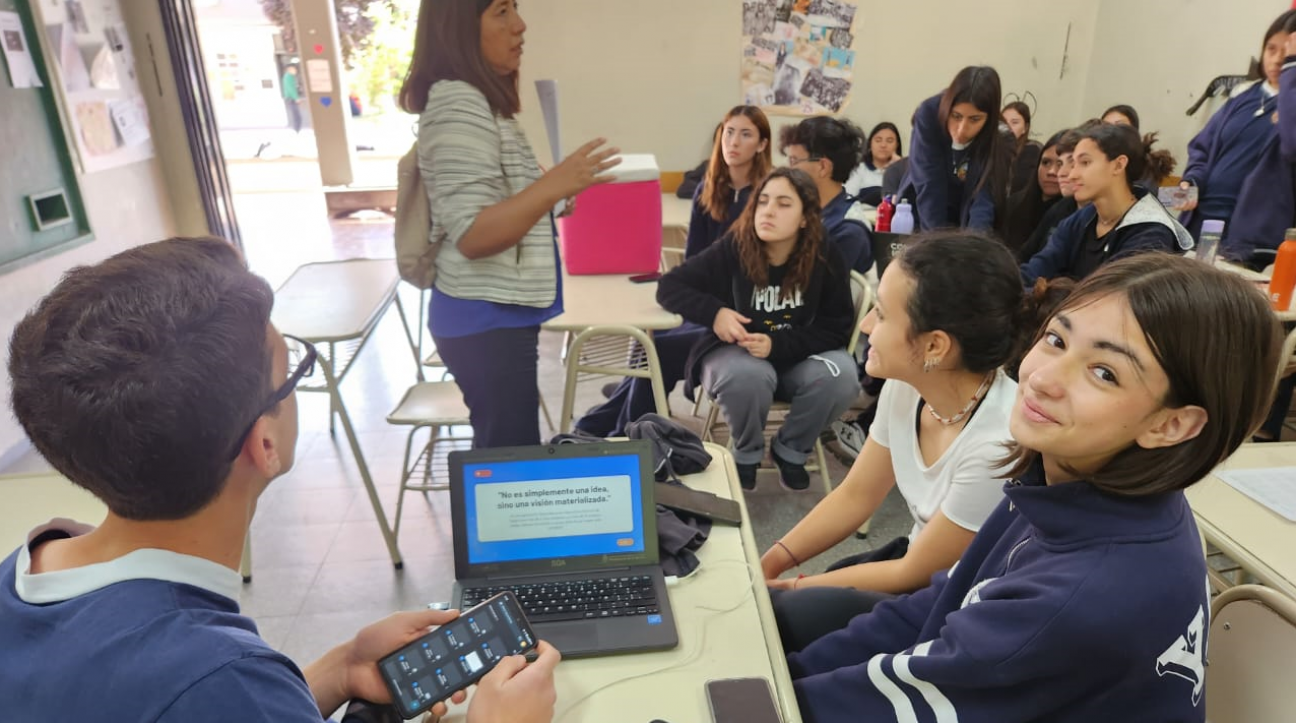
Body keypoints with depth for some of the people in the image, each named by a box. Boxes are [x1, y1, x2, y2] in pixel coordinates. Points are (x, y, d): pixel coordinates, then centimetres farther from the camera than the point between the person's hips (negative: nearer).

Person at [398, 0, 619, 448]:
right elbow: (471, 236, -24)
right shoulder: (457, 102, -17)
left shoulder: (478, 99, 13)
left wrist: (553, 202, 23)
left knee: (502, 451, 17)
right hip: (486, 319, -10)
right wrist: (555, 185, -33)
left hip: (497, 313, 10)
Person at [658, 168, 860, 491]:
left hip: (800, 356, 2)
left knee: (840, 375, -29)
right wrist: (715, 312, -30)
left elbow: (837, 328, -10)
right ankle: (747, 454, -3)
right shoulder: (732, 250, -15)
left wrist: (777, 344, -25)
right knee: (746, 375, -36)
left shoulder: (827, 258, -12)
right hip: (734, 351, -1)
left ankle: (791, 450, 0)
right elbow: (669, 286, -12)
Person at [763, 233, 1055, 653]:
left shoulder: (998, 445, -33)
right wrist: (767, 566, -6)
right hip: (918, 558, 6)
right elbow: (855, 497, 2)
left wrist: (792, 586, -11)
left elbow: (915, 574, -19)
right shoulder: (906, 386, -13)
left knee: (789, 613, -20)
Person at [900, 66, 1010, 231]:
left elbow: (984, 204, -27)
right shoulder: (929, 114, -22)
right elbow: (928, 187, -25)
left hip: (966, 223, 1)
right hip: (921, 219, 0)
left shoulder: (1000, 140, -21)